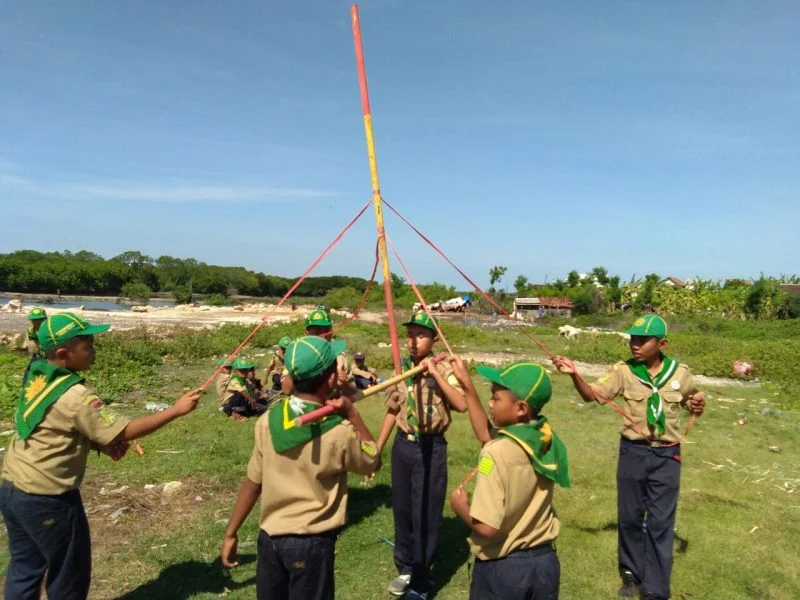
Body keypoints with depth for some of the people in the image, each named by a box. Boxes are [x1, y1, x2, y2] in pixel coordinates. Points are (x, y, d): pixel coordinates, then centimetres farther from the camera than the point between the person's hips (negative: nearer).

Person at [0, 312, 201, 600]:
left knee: (24, 569, 21)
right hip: (47, 498, -8)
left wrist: (101, 444, 3)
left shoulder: (38, 378, 2)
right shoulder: (75, 395, -26)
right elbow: (125, 431, -23)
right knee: (70, 575, 11)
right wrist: (176, 409, -20)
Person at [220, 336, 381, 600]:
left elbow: (252, 483, 0)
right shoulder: (339, 432, -19)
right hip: (311, 542, -4)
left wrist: (231, 533, 11)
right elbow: (372, 461, 0)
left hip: (269, 537, 4)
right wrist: (352, 414, -3)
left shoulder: (269, 419, -8)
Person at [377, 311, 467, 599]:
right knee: (402, 509, 15)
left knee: (426, 514, 3)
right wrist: (377, 448, 10)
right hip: (403, 445, 5)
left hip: (431, 448, -4)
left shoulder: (443, 370, -10)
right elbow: (392, 410, 10)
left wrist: (435, 373, -27)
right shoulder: (401, 369, 3)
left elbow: (462, 405, -25)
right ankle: (406, 568, 36)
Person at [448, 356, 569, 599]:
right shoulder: (547, 439, -5)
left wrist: (460, 506, -9)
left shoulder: (497, 452, -26)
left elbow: (487, 527, -28)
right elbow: (487, 435, 8)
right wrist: (467, 385, 8)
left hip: (502, 568, -6)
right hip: (545, 561, 6)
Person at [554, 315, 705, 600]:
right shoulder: (623, 371, -9)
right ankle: (632, 574, 36)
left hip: (666, 455, 0)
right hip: (633, 452, 0)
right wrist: (574, 374, -35)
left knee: (660, 523, 7)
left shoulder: (679, 372, -4)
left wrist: (697, 405, -9)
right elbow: (591, 394, -17)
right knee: (629, 517, 13)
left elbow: (691, 399, 15)